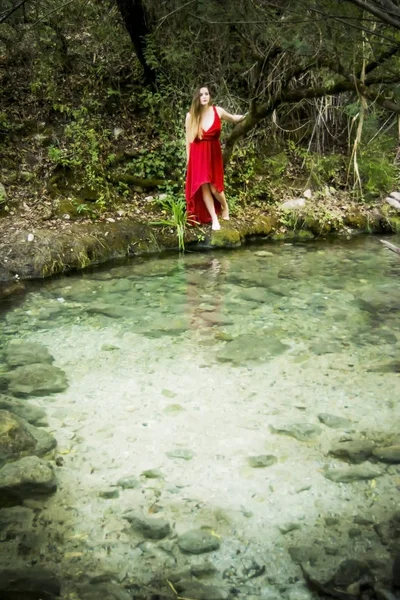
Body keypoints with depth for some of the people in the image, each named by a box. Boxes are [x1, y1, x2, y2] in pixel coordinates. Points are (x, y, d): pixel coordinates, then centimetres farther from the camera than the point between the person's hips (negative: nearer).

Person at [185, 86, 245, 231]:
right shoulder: (191, 116, -2)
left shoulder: (218, 111, -2)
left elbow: (233, 119, 17)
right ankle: (214, 219, 7)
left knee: (214, 187, -6)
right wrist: (188, 160, 4)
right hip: (198, 155, 0)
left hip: (213, 153, 0)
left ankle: (225, 207, 26)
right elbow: (189, 139, 4)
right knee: (203, 186, -4)